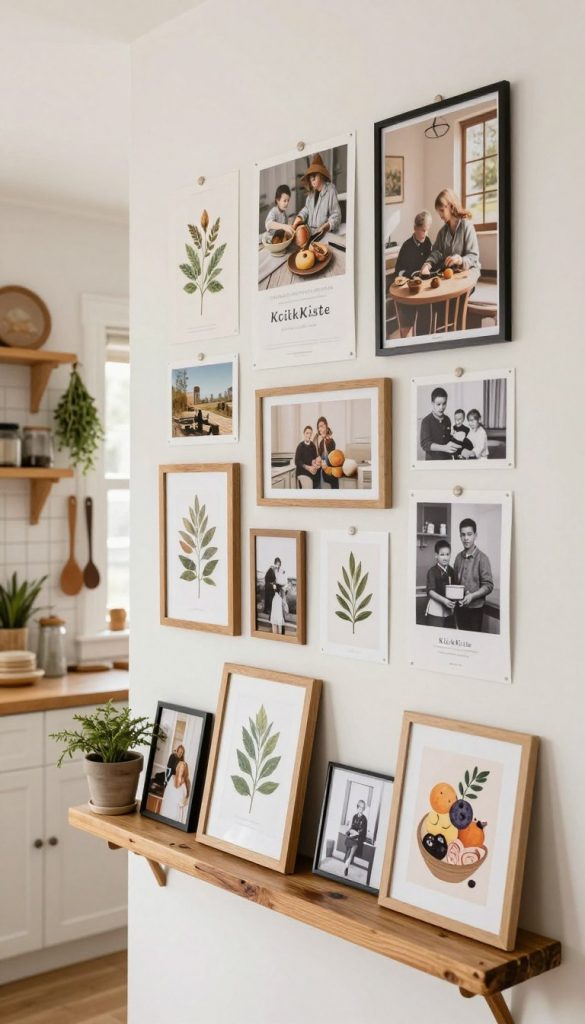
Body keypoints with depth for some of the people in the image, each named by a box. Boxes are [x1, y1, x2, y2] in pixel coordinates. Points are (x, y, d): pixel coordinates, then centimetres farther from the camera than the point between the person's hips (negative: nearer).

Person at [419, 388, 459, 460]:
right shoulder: (426, 421, -11)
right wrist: (444, 448, -36)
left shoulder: (447, 420, 7)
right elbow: (425, 444, -22)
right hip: (433, 460, -5)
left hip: (448, 459, 5)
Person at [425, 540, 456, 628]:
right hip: (435, 611, -5)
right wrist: (444, 600, -26)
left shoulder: (451, 571, 8)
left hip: (449, 610, 5)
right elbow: (430, 591, -14)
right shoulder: (432, 571, -8)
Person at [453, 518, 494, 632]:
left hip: (475, 608, -5)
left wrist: (472, 596, -23)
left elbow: (488, 586, -11)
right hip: (460, 607, 5)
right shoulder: (459, 557, 6)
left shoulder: (482, 558, -10)